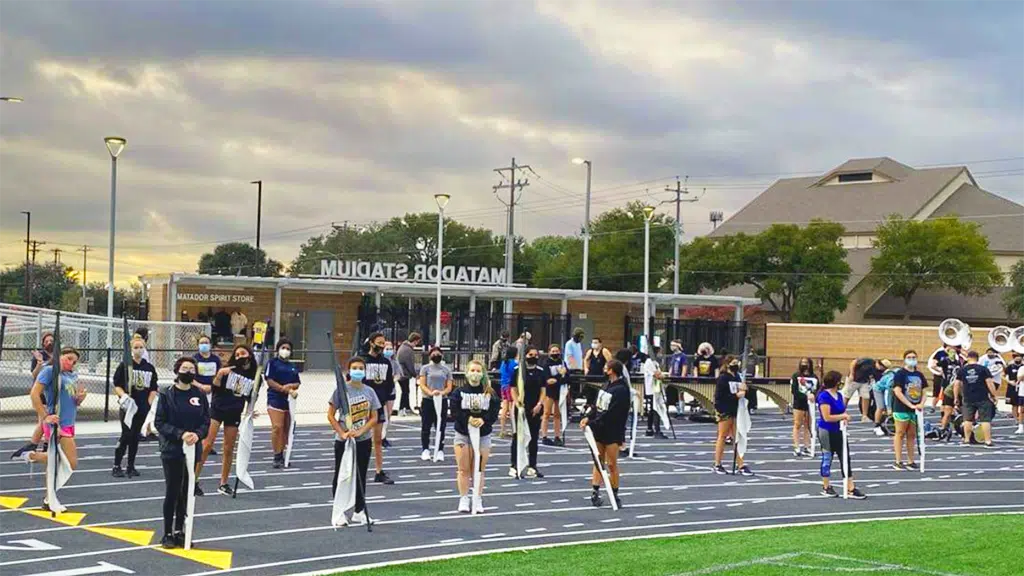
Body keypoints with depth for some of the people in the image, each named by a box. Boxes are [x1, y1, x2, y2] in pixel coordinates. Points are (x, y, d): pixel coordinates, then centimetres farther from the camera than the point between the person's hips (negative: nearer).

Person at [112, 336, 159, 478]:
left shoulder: (150, 368, 8)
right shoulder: (125, 366, -3)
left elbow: (153, 389, 12)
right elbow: (117, 385, -3)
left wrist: (149, 404, 2)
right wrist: (124, 396, -20)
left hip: (143, 408, 4)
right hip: (128, 407, -4)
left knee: (135, 436, 8)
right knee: (126, 435, -8)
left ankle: (131, 466, 15)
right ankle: (116, 466, 1)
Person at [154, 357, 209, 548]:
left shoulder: (199, 395, 3)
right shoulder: (167, 394, -4)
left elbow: (206, 421, 5)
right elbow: (160, 423, -7)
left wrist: (197, 435, -15)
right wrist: (180, 434, -19)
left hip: (192, 450, 3)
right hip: (172, 450, -3)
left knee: (185, 492, 8)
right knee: (172, 492, 0)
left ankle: (179, 531, 20)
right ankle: (168, 534, 10)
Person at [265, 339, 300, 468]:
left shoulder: (293, 366, 17)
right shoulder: (273, 363, 1)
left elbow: (297, 384, 13)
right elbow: (269, 381, -7)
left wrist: (289, 386, -9)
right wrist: (284, 389, -13)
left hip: (289, 400, 6)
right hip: (275, 399, -6)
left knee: (286, 428, 5)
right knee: (277, 427, -14)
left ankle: (281, 454, 14)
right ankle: (277, 457, -10)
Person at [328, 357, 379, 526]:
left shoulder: (369, 391, 2)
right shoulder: (341, 390, -8)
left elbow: (374, 417, 3)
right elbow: (330, 415, -6)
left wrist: (360, 431, -12)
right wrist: (342, 433, -16)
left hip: (364, 440, 3)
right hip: (343, 441, -3)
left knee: (360, 476, 10)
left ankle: (359, 511, 19)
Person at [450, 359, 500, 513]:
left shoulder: (490, 394, 1)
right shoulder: (459, 392, -1)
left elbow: (494, 412, -5)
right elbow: (454, 411, -8)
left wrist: (483, 420, -21)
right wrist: (468, 419, -21)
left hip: (483, 435, 1)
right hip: (463, 434, -1)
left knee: (479, 470, 4)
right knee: (464, 469, 2)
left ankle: (477, 500, 13)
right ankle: (463, 499, 10)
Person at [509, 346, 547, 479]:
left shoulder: (541, 371, 6)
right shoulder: (518, 370, -2)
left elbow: (543, 389, 6)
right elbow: (513, 388, -2)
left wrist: (539, 404, -6)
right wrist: (516, 402, -15)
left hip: (535, 409, 3)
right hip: (521, 408, -3)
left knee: (534, 437, 8)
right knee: (518, 437, 0)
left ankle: (532, 467, 14)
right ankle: (514, 467, 2)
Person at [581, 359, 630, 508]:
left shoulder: (621, 389, -18)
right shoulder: (607, 384, 7)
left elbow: (609, 414, -21)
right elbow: (598, 404, 10)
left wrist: (592, 423, -20)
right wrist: (588, 417, -5)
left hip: (613, 432, -7)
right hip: (599, 430, 7)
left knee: (611, 464, 0)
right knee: (598, 461, 8)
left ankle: (615, 495, 11)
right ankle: (595, 493, 12)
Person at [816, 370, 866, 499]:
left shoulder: (839, 395, 8)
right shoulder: (824, 396, -17)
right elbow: (827, 417, -21)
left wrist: (845, 417, -3)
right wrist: (843, 416, -13)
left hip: (838, 431, 8)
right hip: (827, 432, -8)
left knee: (845, 459, 3)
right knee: (827, 459, 6)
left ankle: (851, 489, 4)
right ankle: (826, 487, 20)